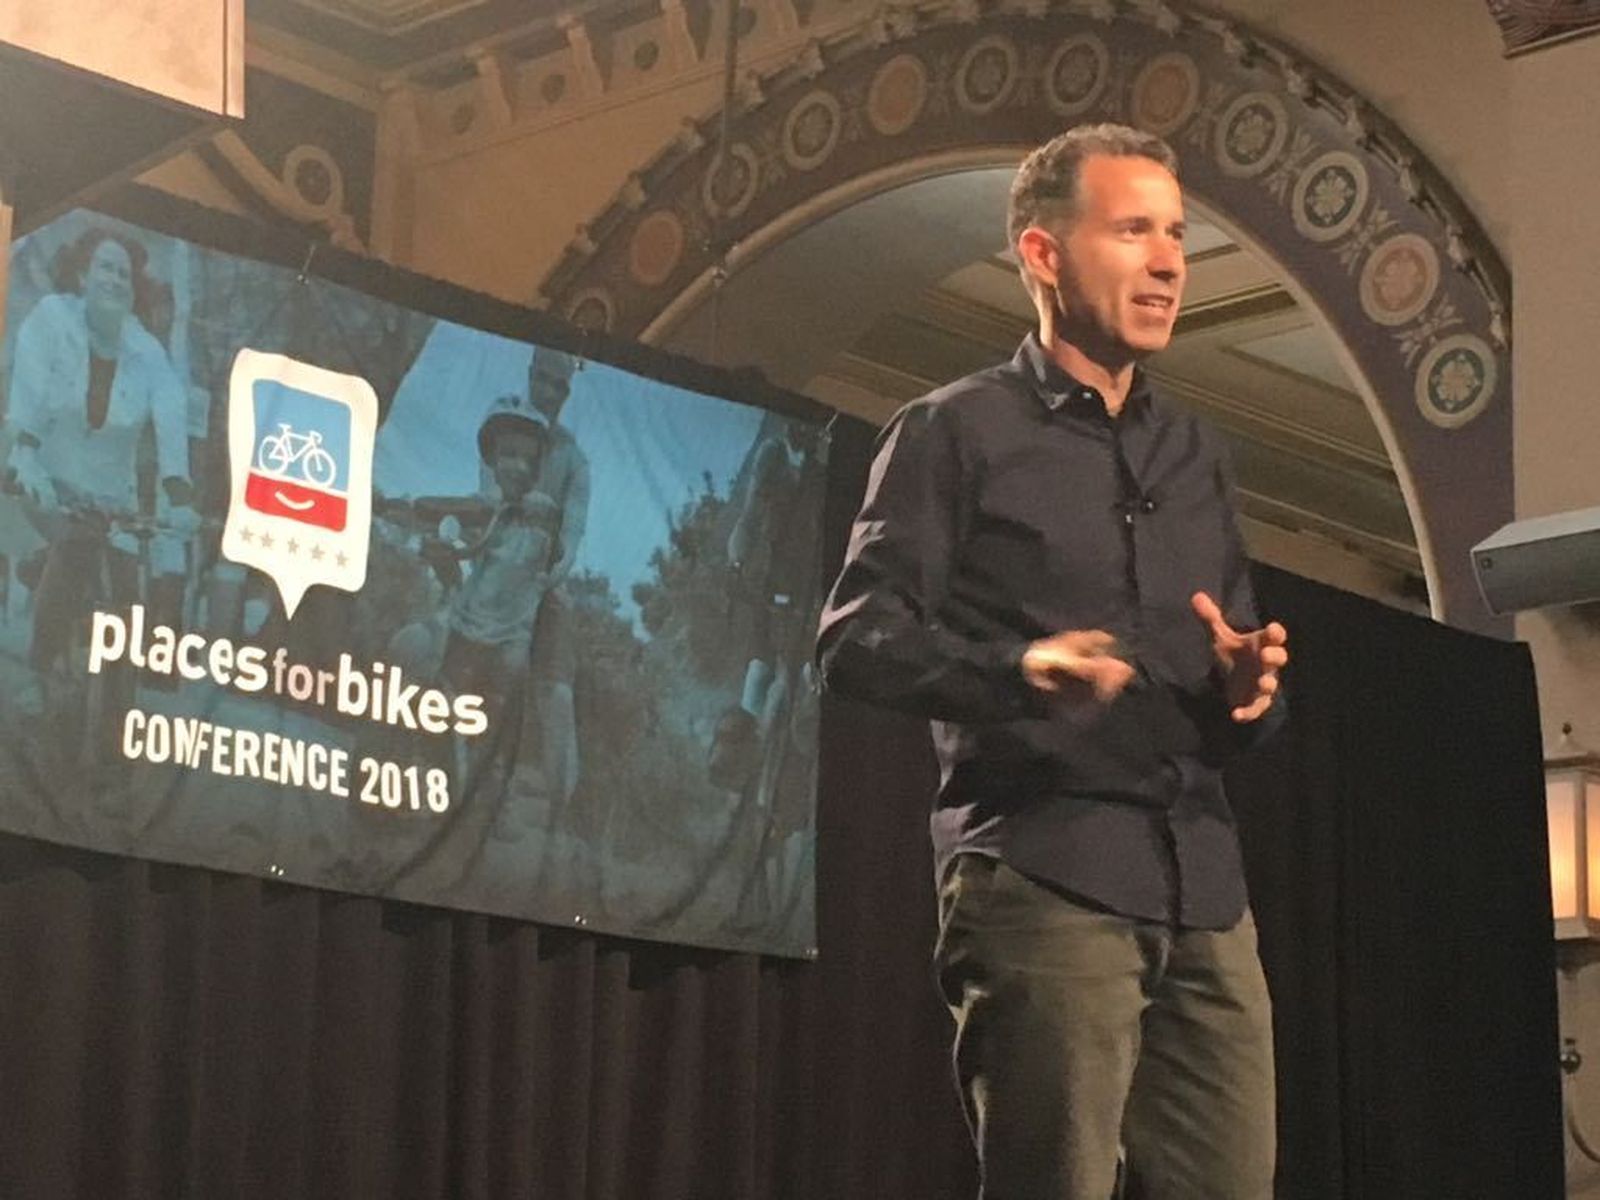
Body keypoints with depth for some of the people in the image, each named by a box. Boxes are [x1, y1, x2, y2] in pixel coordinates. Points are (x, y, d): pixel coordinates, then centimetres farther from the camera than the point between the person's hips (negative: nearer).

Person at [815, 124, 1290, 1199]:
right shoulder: (956, 432, 5)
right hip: (1040, 878, -6)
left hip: (1203, 887, 6)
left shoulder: (1195, 456, 24)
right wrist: (1019, 670, -23)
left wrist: (1249, 684, -1)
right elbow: (856, 636, -5)